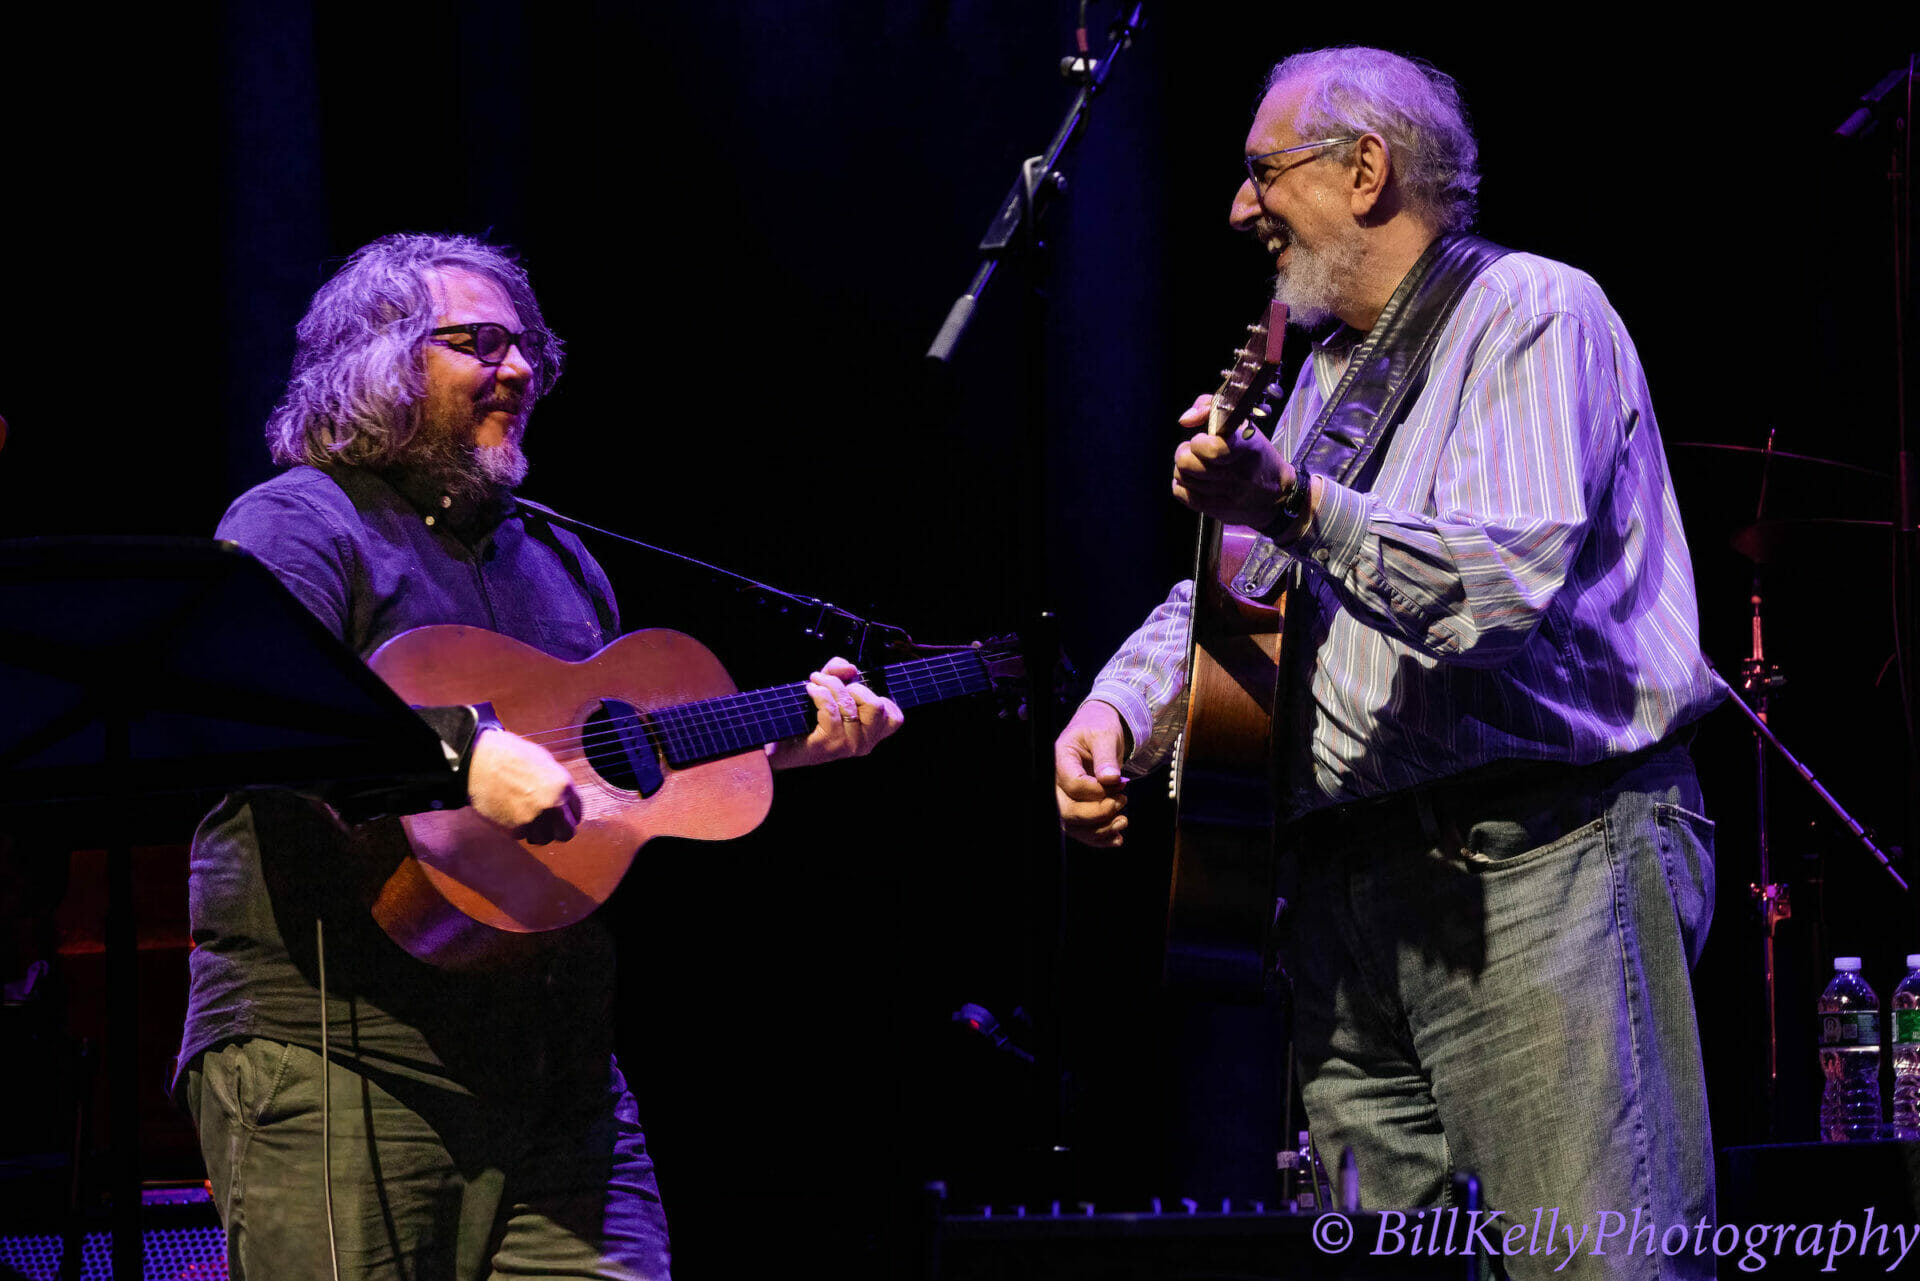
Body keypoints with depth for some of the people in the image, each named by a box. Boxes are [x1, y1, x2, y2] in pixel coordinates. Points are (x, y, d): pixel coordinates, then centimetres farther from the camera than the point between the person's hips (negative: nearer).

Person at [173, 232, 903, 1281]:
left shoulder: (554, 559, 23)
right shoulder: (300, 526, -3)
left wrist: (783, 740, 17)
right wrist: (462, 753, -33)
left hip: (560, 1065, 7)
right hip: (335, 1055, -7)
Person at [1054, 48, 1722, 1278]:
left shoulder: (1532, 314, -4)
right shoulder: (1331, 370, 24)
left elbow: (1511, 581, -20)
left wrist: (1297, 507, -30)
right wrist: (1119, 710, 5)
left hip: (1541, 854, -8)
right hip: (1353, 876, 8)